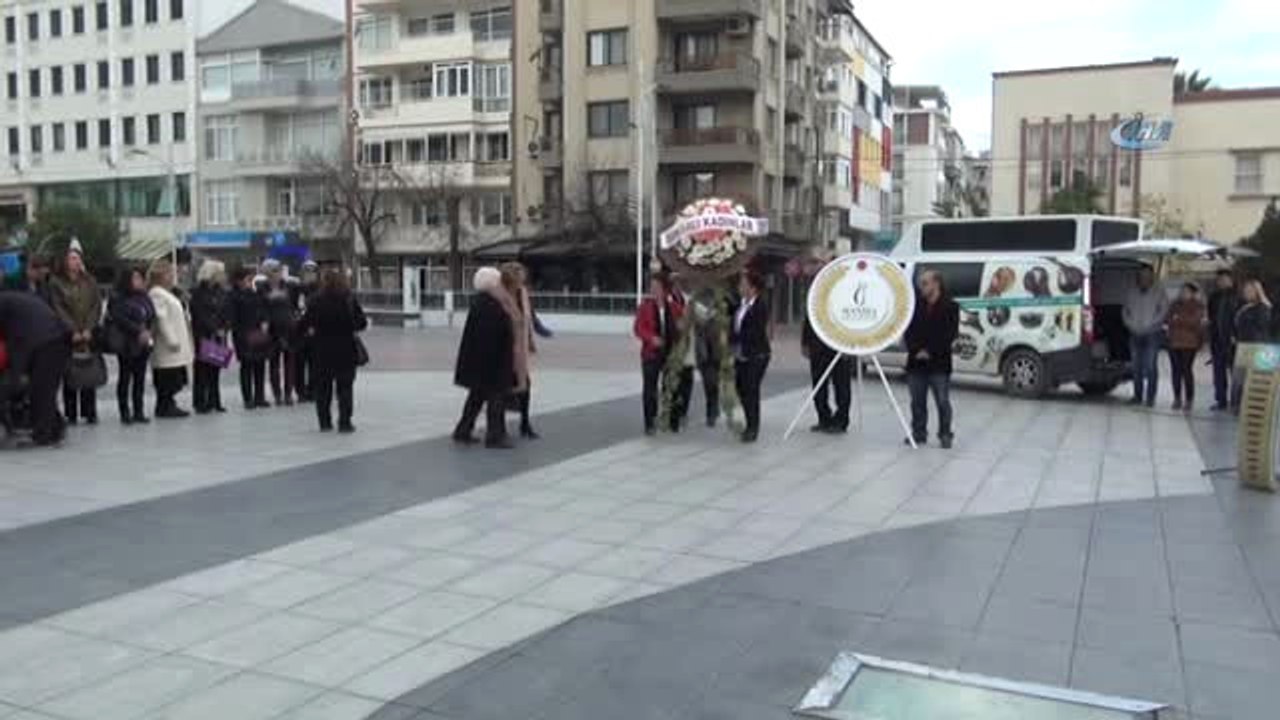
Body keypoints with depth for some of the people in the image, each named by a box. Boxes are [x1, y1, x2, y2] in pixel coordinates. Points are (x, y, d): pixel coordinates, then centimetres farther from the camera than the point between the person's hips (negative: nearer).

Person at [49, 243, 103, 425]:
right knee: (69, 375, -2)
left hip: (89, 334, 2)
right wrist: (73, 330, -12)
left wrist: (88, 329, -8)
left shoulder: (90, 281, 10)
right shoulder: (56, 283, 3)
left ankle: (90, 413, 6)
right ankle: (71, 414, 3)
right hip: (67, 335, -2)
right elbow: (58, 308, -3)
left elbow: (97, 306, 4)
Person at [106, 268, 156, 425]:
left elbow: (152, 316, 11)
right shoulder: (118, 299, -7)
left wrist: (148, 331, -7)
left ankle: (138, 412, 13)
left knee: (140, 378, 7)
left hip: (144, 344, 6)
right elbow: (121, 319, -16)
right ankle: (125, 412, 8)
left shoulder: (144, 298, 11)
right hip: (127, 345, -5)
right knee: (125, 377, 2)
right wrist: (139, 332, -19)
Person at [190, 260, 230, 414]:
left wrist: (224, 329, -5)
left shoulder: (220, 292, 12)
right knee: (202, 371, -3)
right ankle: (200, 403, 2)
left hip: (218, 338, 5)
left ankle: (213, 402, 13)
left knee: (215, 371, 8)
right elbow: (200, 316, -12)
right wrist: (215, 330, -15)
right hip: (203, 337, -5)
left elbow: (226, 313, 11)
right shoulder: (198, 293, -6)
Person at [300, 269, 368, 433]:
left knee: (323, 387, 12)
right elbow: (362, 323, -5)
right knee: (345, 387, 7)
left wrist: (307, 332, 13)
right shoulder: (350, 300, -7)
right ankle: (344, 422, 4)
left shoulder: (316, 301, -7)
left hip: (322, 350, 0)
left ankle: (324, 422, 14)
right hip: (345, 349, 0)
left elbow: (304, 323, -8)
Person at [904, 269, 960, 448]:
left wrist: (930, 352, -13)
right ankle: (919, 433, 19)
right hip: (916, 362, 4)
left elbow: (950, 334, -8)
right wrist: (916, 350, -10)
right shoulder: (915, 304, 8)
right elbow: (908, 331, 6)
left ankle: (945, 435, 9)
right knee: (917, 401, 9)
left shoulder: (950, 306, -2)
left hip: (939, 363, -4)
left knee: (942, 402, -1)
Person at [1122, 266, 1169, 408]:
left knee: (1150, 366, -7)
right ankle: (1138, 396, 9)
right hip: (1135, 334, 4)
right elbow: (1126, 310, 13)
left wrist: (1148, 325, -11)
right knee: (1137, 367, 5)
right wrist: (1131, 324, -3)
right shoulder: (1132, 293, 13)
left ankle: (1150, 397, -5)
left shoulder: (1159, 294, 2)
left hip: (1152, 334, -3)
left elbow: (1164, 311, -5)